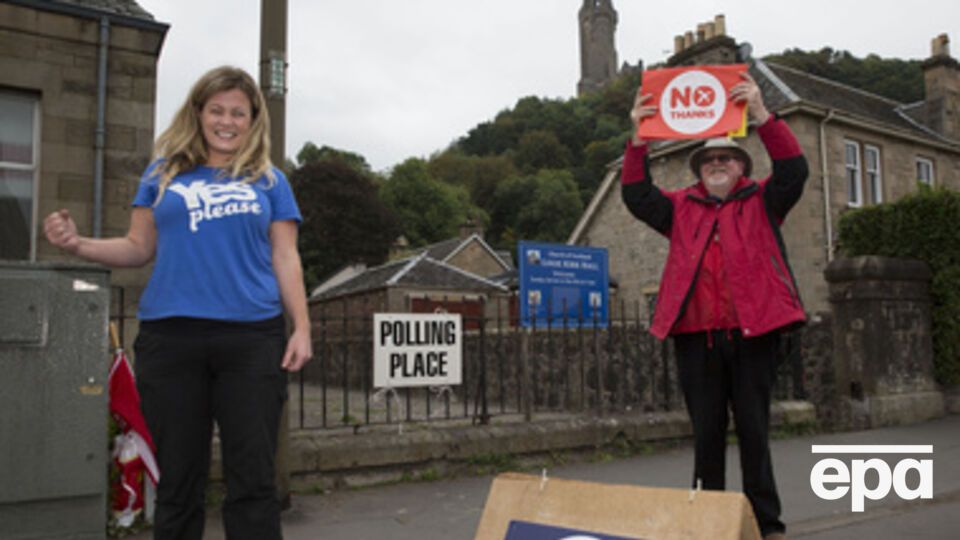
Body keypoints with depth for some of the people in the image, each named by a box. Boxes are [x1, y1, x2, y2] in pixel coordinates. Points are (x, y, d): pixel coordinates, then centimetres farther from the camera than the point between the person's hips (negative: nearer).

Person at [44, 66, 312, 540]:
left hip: (252, 338, -1)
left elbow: (284, 259, 7)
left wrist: (301, 328, -3)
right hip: (171, 337, 1)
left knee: (252, 480, 1)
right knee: (177, 479, 9)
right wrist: (78, 245, -5)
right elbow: (140, 247, 13)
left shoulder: (269, 181, 11)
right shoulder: (164, 171, 14)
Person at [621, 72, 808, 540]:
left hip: (751, 334, -1)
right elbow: (637, 196, 1)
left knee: (754, 431, 6)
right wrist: (639, 139, -12)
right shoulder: (681, 208, 12)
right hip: (696, 337, 2)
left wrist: (761, 115, -18)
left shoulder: (762, 202, 8)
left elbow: (794, 171, -7)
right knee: (706, 433, 9)